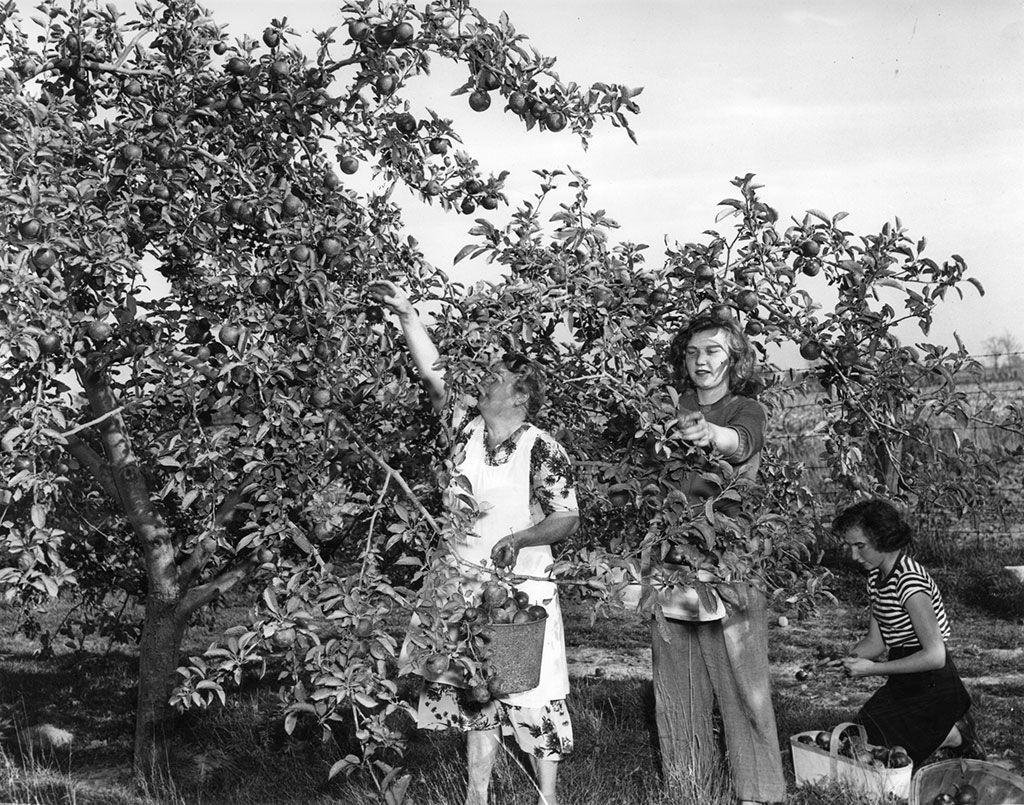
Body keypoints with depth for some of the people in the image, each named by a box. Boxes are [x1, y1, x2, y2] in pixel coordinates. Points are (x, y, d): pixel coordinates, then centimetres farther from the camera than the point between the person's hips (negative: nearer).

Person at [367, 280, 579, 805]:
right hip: (465, 589, 5)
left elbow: (568, 520, -10)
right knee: (475, 697, 13)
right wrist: (406, 313, -5)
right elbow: (433, 372, 0)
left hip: (524, 592, -4)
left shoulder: (543, 451, -11)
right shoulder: (465, 431, 2)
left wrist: (519, 539, -25)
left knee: (532, 699, 2)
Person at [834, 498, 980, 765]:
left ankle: (955, 736, 6)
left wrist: (872, 669, -24)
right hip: (904, 686, 9)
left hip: (932, 689, -9)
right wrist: (845, 660, -9)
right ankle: (949, 727, 18)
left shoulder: (909, 581, -24)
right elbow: (876, 641, 10)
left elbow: (935, 656, -28)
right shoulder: (876, 576, 4)